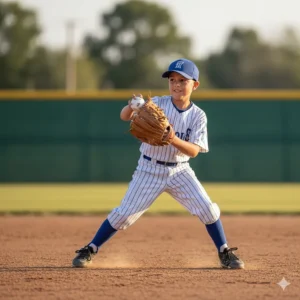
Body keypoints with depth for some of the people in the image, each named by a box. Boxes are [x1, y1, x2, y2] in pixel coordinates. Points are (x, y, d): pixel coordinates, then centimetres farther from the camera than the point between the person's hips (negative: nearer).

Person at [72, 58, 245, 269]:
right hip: (150, 170, -1)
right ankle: (90, 250, 9)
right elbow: (124, 117, -21)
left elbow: (194, 151, -16)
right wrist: (132, 107, -44)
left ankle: (225, 253, 7)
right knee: (125, 213, -4)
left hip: (179, 171, 1)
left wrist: (173, 139, -33)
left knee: (207, 209, -10)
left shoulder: (198, 116, -7)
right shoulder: (157, 104, -10)